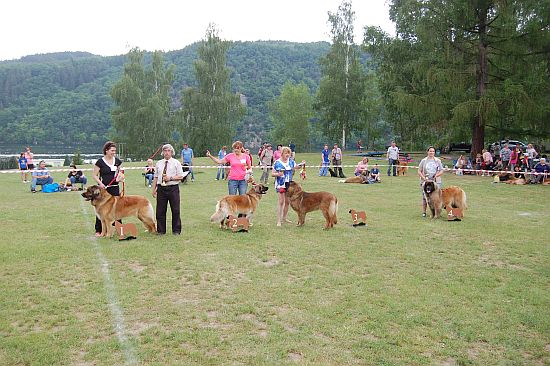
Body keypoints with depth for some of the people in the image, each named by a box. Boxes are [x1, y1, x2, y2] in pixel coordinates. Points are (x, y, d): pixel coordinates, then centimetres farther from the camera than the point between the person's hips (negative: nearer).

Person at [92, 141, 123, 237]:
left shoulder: (117, 161, 7)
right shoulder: (100, 162, -6)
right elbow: (94, 175, -3)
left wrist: (120, 176, -2)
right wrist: (100, 183, -17)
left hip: (115, 188, 4)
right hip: (103, 188, -4)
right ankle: (98, 230, 9)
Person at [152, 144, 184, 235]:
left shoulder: (176, 163, 2)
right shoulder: (158, 163, 12)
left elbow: (181, 176, -3)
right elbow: (155, 177, 13)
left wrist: (170, 178, -15)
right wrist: (154, 189, 7)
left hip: (173, 188, -3)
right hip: (161, 189, 3)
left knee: (175, 210, 1)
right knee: (160, 210, 5)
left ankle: (176, 230, 11)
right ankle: (161, 230, 15)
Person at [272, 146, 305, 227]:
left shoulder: (291, 161, 4)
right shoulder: (277, 162, -8)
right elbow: (272, 174, -4)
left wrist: (302, 164, -8)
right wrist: (277, 174, -24)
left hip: (289, 184, 5)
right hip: (280, 184, -5)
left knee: (288, 202, 11)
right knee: (281, 202, -10)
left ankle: (284, 218, 26)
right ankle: (278, 221, -7)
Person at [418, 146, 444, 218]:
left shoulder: (438, 161, 7)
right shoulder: (423, 161, 5)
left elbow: (441, 171, 7)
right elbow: (419, 171, 4)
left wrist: (436, 175, -12)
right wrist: (424, 178, -11)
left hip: (436, 182, 1)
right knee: (425, 197, 1)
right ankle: (424, 212, 10)